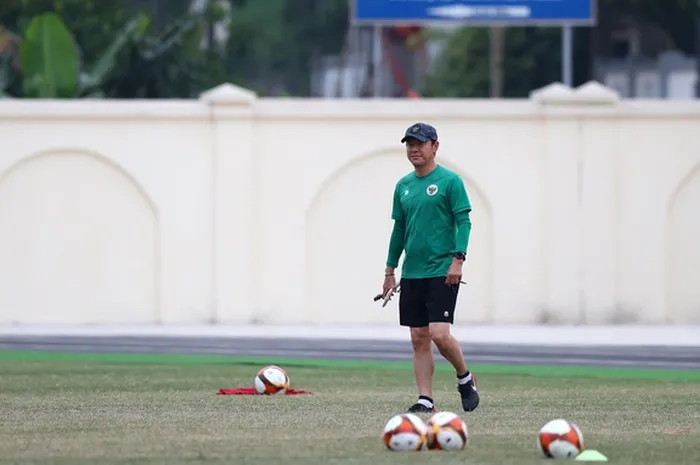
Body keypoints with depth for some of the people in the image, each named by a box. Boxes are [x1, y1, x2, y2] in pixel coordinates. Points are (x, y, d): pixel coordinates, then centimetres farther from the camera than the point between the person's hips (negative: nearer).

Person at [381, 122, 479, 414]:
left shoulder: (450, 181, -5)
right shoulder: (403, 186, 13)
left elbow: (463, 222, -8)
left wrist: (458, 259, -18)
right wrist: (390, 270, 16)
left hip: (442, 272, -6)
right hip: (411, 274, 6)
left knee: (439, 334, -14)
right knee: (419, 339, 4)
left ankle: (465, 379, 10)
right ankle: (425, 399, 7)